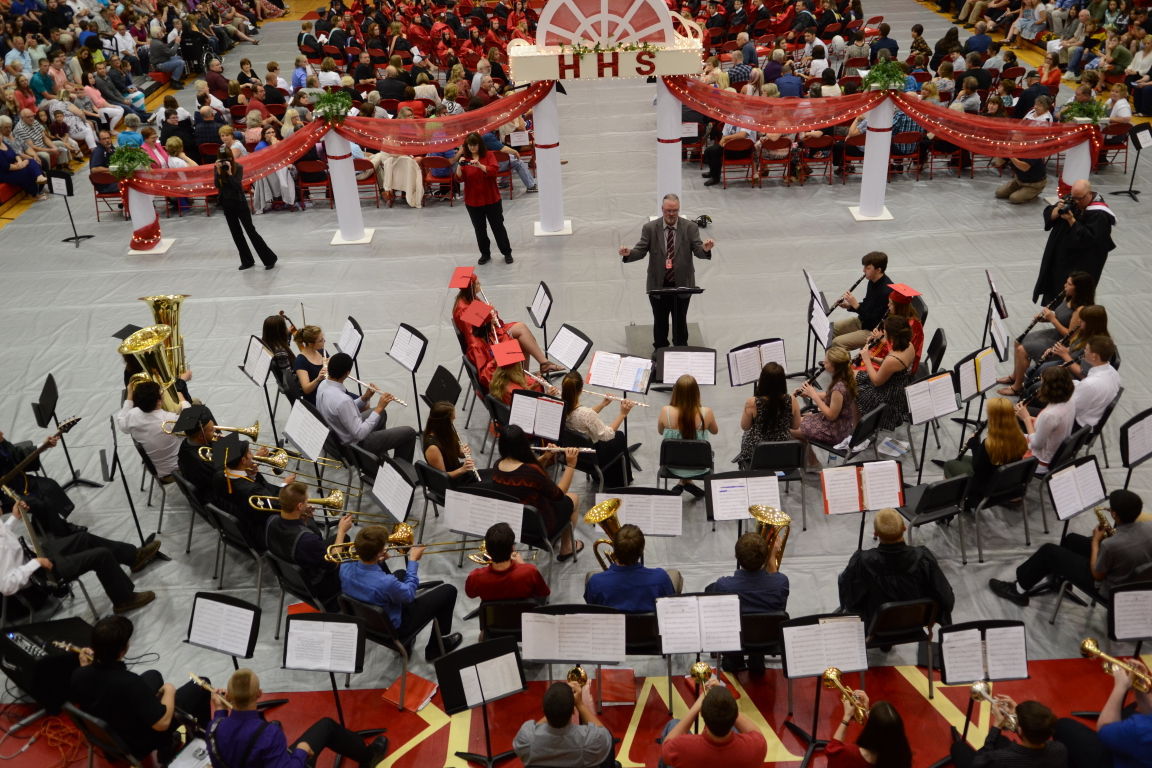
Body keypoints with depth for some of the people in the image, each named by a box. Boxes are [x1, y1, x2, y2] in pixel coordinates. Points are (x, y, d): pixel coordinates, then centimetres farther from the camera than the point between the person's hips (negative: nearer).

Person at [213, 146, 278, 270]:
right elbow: (217, 185, -11)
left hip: (240, 203, -5)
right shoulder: (218, 168, -1)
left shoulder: (238, 167, -12)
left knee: (251, 231, -5)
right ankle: (247, 261, 18)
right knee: (236, 233, 8)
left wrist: (229, 172, -29)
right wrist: (219, 171, -22)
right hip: (227, 204, 5)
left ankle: (270, 259, 0)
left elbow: (237, 185, -21)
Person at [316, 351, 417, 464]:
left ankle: (381, 458, 44)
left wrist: (365, 398, -6)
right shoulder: (342, 400, -36)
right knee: (409, 433, -2)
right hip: (355, 446, -9)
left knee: (382, 414, 31)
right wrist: (379, 408, -23)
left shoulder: (323, 385, -7)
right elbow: (360, 434, -30)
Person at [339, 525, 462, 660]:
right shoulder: (386, 583, -41)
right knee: (448, 590, 3)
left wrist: (378, 561, -9)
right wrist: (413, 561, -9)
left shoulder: (345, 568, -22)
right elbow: (409, 594, -18)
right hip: (393, 627, -6)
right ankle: (437, 649, 22)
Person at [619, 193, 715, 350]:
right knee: (660, 321, 16)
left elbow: (698, 251, -12)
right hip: (658, 285, 0)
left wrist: (705, 249, -37)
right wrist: (628, 253, -30)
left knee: (680, 321, 14)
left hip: (682, 285, 0)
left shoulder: (690, 228, -6)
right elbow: (640, 251, -8)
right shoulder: (650, 228, -5)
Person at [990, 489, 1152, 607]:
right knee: (1071, 540, 23)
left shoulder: (1110, 545, -38)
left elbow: (1097, 575, -19)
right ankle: (1052, 580, 43)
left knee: (1048, 551, 4)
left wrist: (1095, 541, -9)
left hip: (1108, 587, -8)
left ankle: (1019, 590, 25)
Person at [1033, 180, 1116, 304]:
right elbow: (1048, 214, 1)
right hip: (1059, 256, 7)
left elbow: (1088, 239, -28)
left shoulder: (1099, 215, -21)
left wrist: (1071, 220, -30)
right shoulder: (1070, 200, -1)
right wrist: (1058, 209, -21)